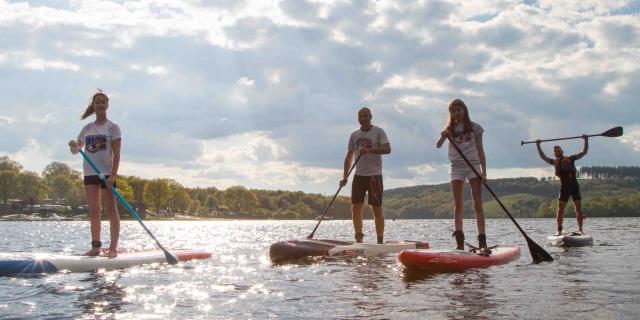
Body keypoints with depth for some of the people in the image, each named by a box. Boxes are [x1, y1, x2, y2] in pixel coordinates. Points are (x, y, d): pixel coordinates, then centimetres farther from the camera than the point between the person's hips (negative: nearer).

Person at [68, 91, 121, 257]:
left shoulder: (112, 127, 0)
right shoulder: (87, 128, 13)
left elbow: (116, 154, -7)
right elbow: (76, 150, 13)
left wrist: (113, 175, -18)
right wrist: (73, 145, -11)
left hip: (106, 173, -5)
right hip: (89, 173, 5)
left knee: (111, 210, -6)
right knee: (93, 212, 6)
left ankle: (113, 248, -6)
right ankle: (95, 246, 11)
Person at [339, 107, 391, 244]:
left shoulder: (378, 132, 0)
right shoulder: (354, 135, 13)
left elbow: (387, 149, -15)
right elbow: (349, 156, 15)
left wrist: (369, 150, -28)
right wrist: (344, 176, 5)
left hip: (374, 175, -4)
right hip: (359, 175, 4)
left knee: (377, 209, -2)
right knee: (356, 208, -2)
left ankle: (380, 241, 4)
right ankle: (359, 240, 6)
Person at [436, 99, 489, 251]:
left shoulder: (474, 127, 4)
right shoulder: (450, 128, 8)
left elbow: (480, 151, 3)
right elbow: (438, 145, -5)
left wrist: (484, 171, -6)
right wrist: (443, 136, -26)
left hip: (473, 165, -2)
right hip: (457, 166, 2)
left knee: (477, 204, -8)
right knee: (458, 206, 1)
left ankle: (482, 242, -10)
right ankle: (460, 242, 4)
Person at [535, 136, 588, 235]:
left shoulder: (570, 159, 5)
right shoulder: (554, 162, 9)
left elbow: (584, 152, 5)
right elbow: (543, 156, 11)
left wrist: (586, 141, -3)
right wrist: (538, 145, 7)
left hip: (574, 187, -1)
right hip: (564, 188, 1)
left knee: (579, 210, 0)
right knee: (559, 211, -5)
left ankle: (580, 230, 9)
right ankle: (559, 230, 2)